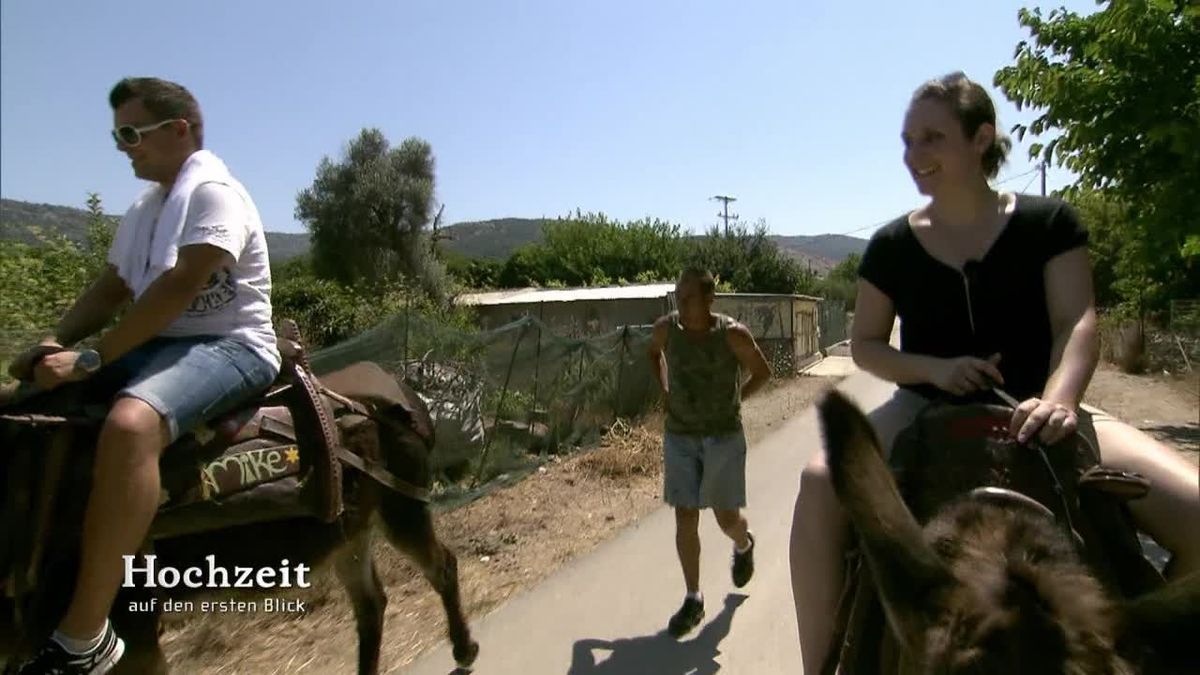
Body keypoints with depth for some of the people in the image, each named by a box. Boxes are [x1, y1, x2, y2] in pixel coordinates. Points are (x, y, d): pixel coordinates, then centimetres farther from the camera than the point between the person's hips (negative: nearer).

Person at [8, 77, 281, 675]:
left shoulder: (214, 192, -8)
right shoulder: (143, 210, 20)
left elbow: (179, 286, -19)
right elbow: (110, 291, 18)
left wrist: (90, 359, -19)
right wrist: (56, 343, -1)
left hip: (228, 346, -10)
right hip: (158, 344, 10)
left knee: (129, 423, -37)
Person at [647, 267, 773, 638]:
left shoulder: (733, 334, -17)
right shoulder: (666, 328, -8)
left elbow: (762, 372, 0)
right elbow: (654, 351, 16)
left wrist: (732, 400, -2)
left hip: (724, 437, -2)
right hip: (679, 437, 3)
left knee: (726, 516, 7)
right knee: (685, 517, 3)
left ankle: (744, 545, 44)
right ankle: (693, 600, 17)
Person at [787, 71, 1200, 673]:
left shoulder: (1048, 224, 2)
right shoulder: (892, 245, 3)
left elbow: (1076, 321, -7)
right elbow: (865, 346, 6)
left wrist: (1059, 397, -27)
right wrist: (934, 368, -14)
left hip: (1032, 413, 1)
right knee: (821, 481, -30)